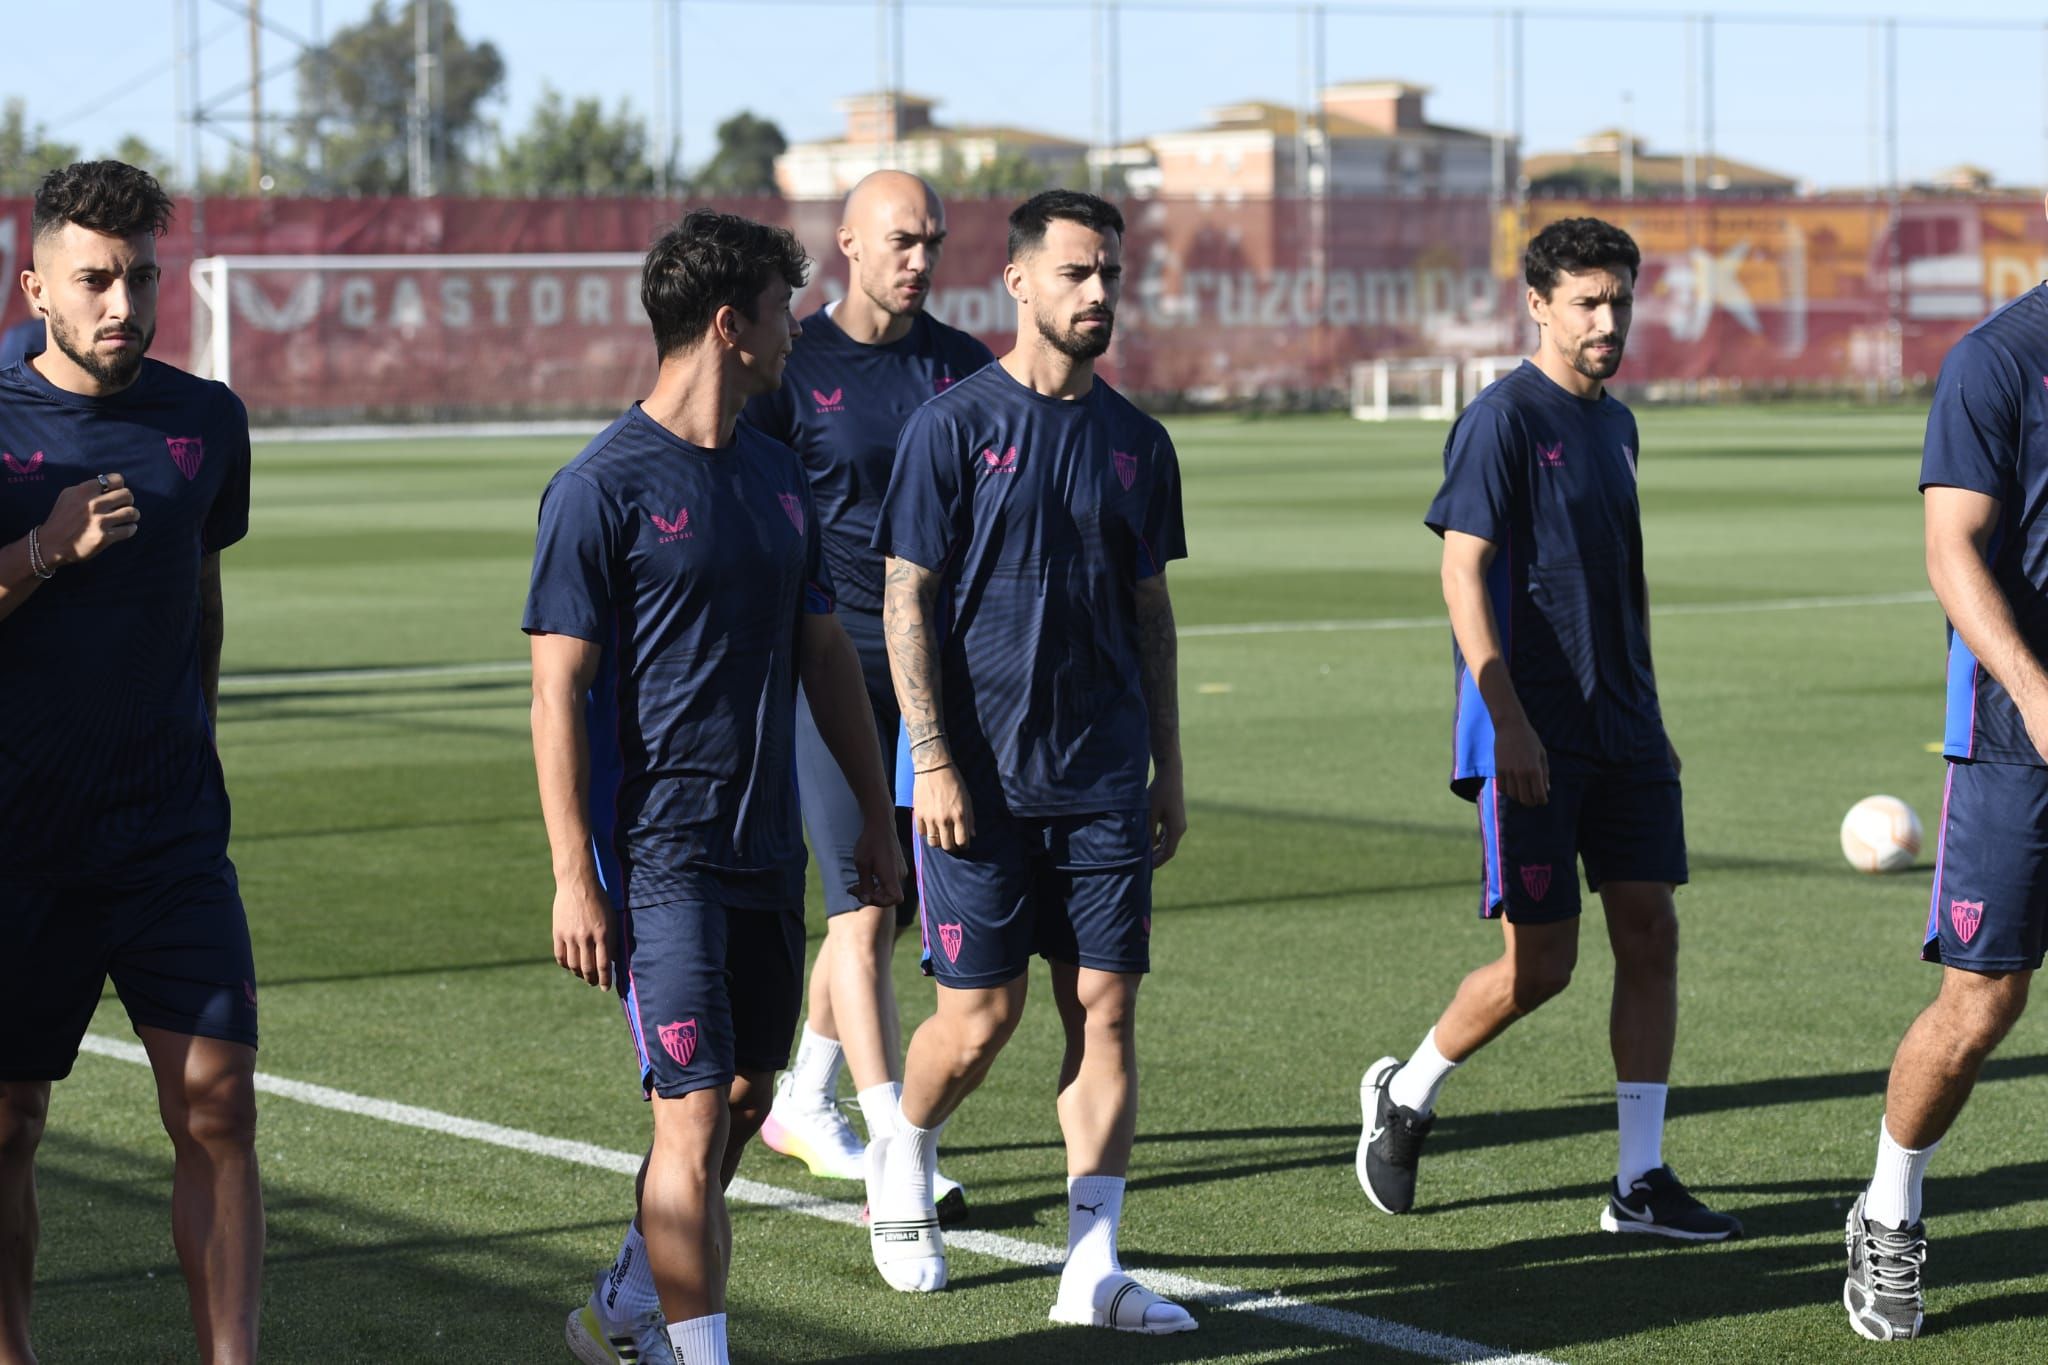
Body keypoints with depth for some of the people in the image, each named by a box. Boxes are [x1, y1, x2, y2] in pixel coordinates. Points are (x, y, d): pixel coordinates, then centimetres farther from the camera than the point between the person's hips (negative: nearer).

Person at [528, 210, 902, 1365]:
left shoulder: (777, 476, 12)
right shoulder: (603, 488, -10)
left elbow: (827, 652, 19)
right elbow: (558, 691, -12)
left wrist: (877, 818, 17)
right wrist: (574, 877, -16)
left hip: (767, 846, 7)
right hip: (658, 855, -7)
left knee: (744, 1098, 14)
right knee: (695, 1110, -9)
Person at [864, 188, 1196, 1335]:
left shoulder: (1135, 441, 9)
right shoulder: (953, 426, -5)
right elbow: (906, 601, -5)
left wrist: (1168, 768, 13)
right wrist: (933, 762, -12)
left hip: (1105, 781, 4)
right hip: (981, 780, -4)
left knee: (1107, 1008, -1)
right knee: (979, 1022, 0)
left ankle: (1094, 1267, 1)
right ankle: (903, 1164, 30)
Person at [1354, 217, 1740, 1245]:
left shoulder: (1615, 423, 14)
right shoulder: (1504, 418, -10)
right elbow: (1462, 573, -15)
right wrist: (1510, 721, -20)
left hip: (1621, 730, 8)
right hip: (1533, 734, -8)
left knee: (1650, 931, 1)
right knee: (1540, 963, -5)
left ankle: (1640, 1183, 5)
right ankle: (1406, 1093, 20)